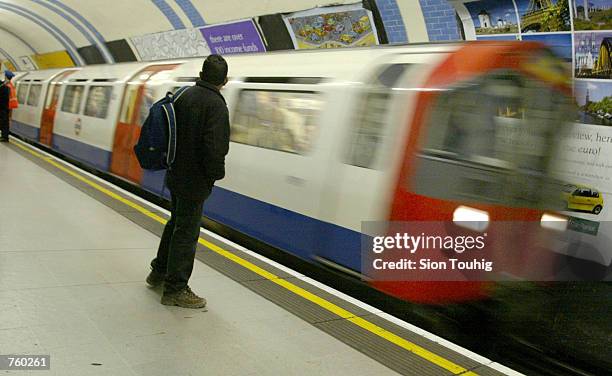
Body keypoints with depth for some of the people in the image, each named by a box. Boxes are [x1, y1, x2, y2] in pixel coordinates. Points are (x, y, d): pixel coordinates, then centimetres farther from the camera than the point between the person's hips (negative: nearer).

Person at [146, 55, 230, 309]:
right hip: (194, 181, -8)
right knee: (187, 232, 2)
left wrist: (175, 161, 17)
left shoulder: (185, 95, 5)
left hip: (175, 174, 8)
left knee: (176, 223, 24)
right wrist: (216, 173, -11)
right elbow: (214, 148, -26)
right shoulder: (216, 105, -19)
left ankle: (159, 272, 39)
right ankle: (175, 289, 12)